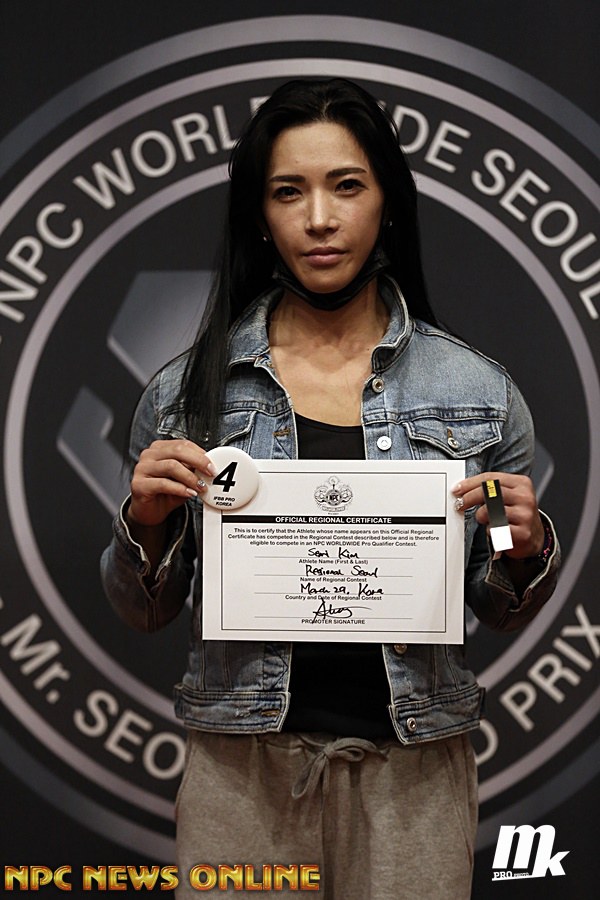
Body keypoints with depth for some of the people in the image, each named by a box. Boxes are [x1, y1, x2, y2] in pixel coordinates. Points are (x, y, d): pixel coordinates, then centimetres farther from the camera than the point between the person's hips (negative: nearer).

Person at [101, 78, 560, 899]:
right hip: (242, 765, 0)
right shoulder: (188, 391, 0)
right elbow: (143, 614, 8)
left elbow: (502, 614, 10)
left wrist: (526, 547, -10)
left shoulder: (478, 390, 0)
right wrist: (146, 520, -11)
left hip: (412, 768, 0)